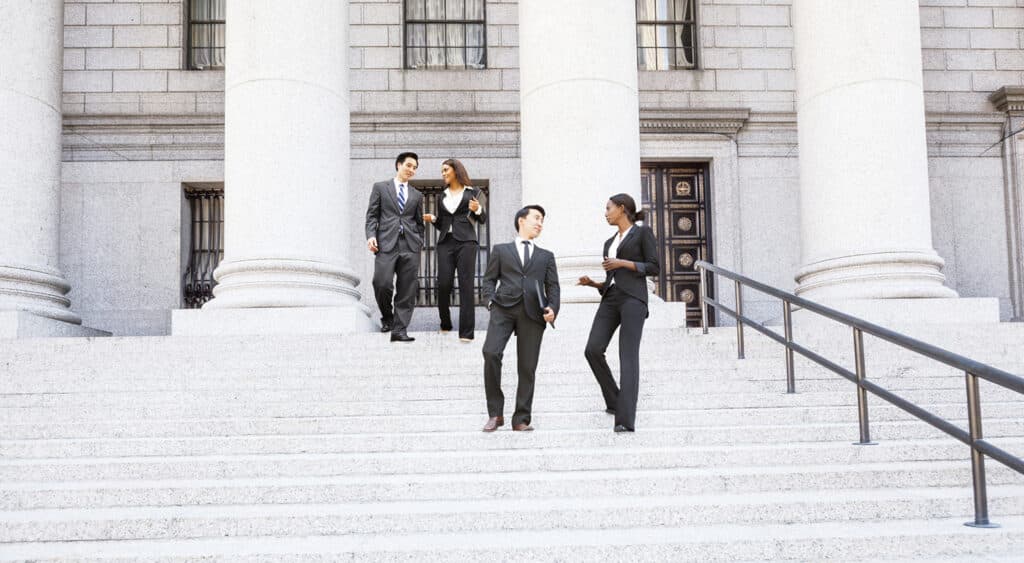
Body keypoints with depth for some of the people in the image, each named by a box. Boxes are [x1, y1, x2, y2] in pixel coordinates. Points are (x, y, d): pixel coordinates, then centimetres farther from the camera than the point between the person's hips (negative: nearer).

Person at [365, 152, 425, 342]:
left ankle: (399, 330, 0)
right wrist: (371, 235, -8)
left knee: (407, 290, -4)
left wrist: (419, 243, 11)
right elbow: (372, 215, 6)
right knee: (382, 284, -15)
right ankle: (387, 317, 13)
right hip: (386, 243, -3)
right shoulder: (380, 187, 13)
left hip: (410, 246, 3)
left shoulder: (417, 195, 20)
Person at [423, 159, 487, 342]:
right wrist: (432, 219, 3)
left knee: (465, 285, -9)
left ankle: (466, 331, -11)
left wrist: (478, 209, -12)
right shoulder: (443, 196, 20)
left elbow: (482, 220, 8)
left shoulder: (472, 192, 10)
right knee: (443, 285, -6)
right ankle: (445, 324, 15)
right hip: (445, 243, 3)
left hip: (466, 242, -3)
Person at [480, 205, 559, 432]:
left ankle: (521, 419, 8)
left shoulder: (546, 256, 25)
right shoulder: (501, 250, 20)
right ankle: (495, 413, -9)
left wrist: (552, 308, -3)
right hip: (504, 308, -2)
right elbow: (490, 279, 14)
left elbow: (552, 286, 15)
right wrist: (490, 301, -5)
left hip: (532, 311, 2)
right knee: (491, 352, -21)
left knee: (527, 366, -2)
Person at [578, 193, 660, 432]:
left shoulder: (643, 232, 8)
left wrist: (623, 263, -9)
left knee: (628, 357, -15)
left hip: (633, 298, -6)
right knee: (593, 350, -12)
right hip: (610, 299, 6)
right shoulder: (610, 243, 27)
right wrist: (592, 283, 8)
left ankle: (626, 419, -20)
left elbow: (654, 268, -2)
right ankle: (615, 401, 9)